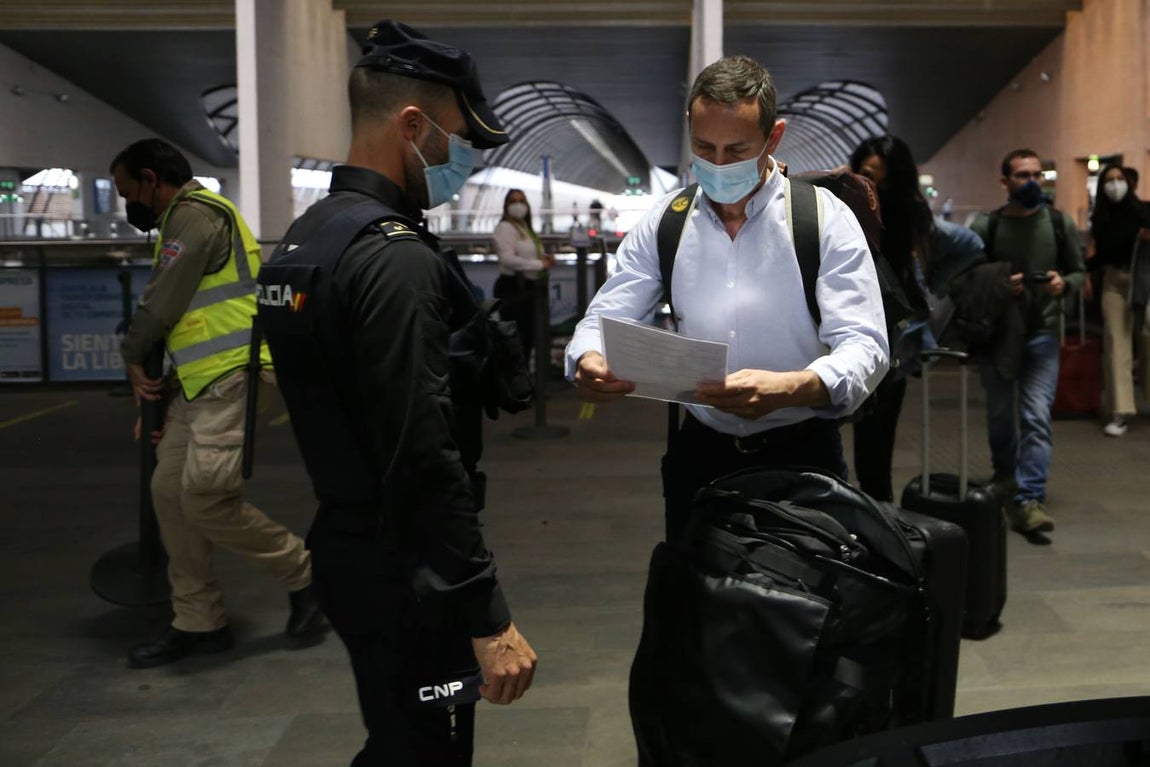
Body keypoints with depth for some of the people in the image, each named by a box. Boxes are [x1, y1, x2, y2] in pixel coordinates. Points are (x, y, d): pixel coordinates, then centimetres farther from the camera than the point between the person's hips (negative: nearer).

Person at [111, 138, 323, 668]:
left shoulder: (195, 215, -11)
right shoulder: (185, 219, 23)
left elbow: (160, 304, -13)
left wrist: (132, 359, 4)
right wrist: (160, 389, 15)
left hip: (229, 380, -11)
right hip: (198, 384, 11)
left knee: (206, 498, -15)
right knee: (170, 492, 7)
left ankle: (303, 574, 5)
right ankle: (197, 623, 15)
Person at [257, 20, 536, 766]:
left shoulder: (304, 238, 9)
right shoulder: (397, 257, -22)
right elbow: (425, 457, -26)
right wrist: (487, 615, -23)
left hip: (347, 549, 10)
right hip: (403, 572, -10)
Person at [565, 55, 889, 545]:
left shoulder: (826, 219, -9)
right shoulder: (663, 223, 1)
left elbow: (864, 347, -18)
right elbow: (604, 319, -1)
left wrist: (786, 389, -38)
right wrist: (588, 363, -25)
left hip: (800, 456, -2)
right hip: (699, 454, 3)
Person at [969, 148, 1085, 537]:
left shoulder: (1059, 223, 2)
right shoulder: (985, 225, -3)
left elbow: (1079, 272, 9)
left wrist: (1064, 283, -12)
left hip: (1041, 333, 0)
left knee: (1037, 417, -10)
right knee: (1000, 414, 13)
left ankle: (1029, 499, -10)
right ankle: (1005, 477, 38)